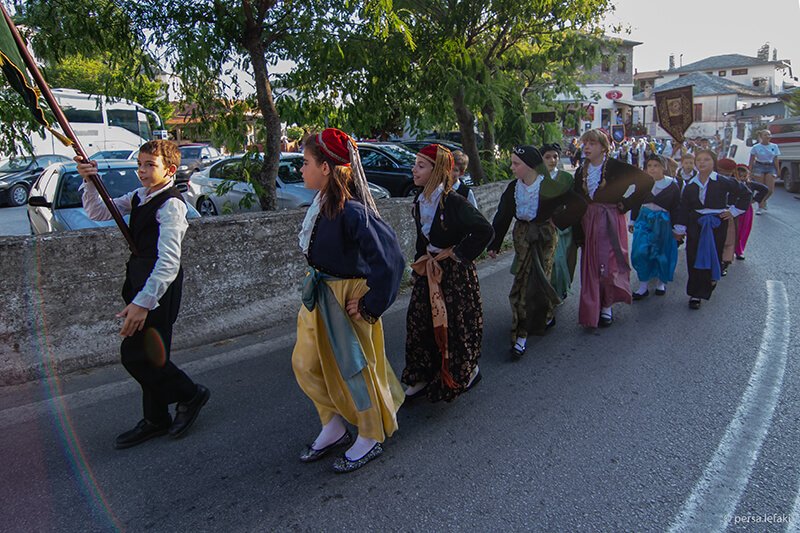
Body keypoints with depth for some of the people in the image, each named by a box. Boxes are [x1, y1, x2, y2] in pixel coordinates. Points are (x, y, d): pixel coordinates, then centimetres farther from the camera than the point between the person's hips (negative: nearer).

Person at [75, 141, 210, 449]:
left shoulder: (171, 205, -18)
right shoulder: (140, 196, 10)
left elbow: (168, 262, -26)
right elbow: (98, 213, 14)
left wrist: (142, 302, -32)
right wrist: (89, 182, -3)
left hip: (158, 285, -9)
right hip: (140, 280, 9)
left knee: (136, 354, -7)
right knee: (144, 354, 15)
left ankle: (189, 394, 16)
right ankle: (156, 419, 30)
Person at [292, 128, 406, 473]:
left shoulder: (351, 211, -27)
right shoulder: (321, 202, 1)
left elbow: (390, 260, -32)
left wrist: (370, 304, -24)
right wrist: (316, 283, 13)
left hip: (348, 298, -9)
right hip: (320, 295, 9)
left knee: (354, 367, 7)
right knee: (306, 363, 16)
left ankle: (370, 440, 30)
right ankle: (334, 428, 36)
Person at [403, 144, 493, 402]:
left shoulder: (453, 201, -21)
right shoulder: (420, 201, 3)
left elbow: (485, 230, -22)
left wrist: (458, 253, -17)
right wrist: (419, 264, 15)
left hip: (455, 272, -7)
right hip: (430, 270, 7)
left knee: (456, 324, 5)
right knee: (420, 322, 9)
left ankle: (469, 370, 31)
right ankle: (423, 377, 25)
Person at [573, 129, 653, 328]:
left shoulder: (616, 167, -7)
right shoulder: (581, 172, 7)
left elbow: (647, 181, -9)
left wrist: (626, 204, -9)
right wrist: (578, 234, 3)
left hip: (611, 222, -4)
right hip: (588, 223, 4)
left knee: (610, 265, -1)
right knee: (591, 266, 6)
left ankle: (607, 308, 14)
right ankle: (592, 309, 18)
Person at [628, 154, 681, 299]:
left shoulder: (672, 186, -7)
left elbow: (676, 208, -4)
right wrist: (632, 221, 12)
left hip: (662, 223, -2)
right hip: (644, 220, 2)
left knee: (661, 253, 9)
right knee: (640, 252, -7)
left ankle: (661, 283, 30)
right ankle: (643, 286, 2)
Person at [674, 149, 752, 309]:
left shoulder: (723, 182, -5)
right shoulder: (690, 185, 3)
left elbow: (745, 193, 4)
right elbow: (683, 208, 5)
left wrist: (734, 211, 1)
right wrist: (680, 229, 3)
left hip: (717, 224, -2)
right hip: (696, 225, 2)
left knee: (713, 257, 1)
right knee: (694, 258, -1)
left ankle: (699, 293, 12)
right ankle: (695, 293, 7)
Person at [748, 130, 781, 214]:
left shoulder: (774, 146, 6)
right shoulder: (756, 147, -3)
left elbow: (776, 160, 9)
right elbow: (751, 160, 0)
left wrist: (778, 170, 5)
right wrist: (750, 171, -4)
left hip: (770, 167, 3)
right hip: (759, 167, -3)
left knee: (770, 189, -5)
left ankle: (763, 201, 26)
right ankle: (761, 207, 11)